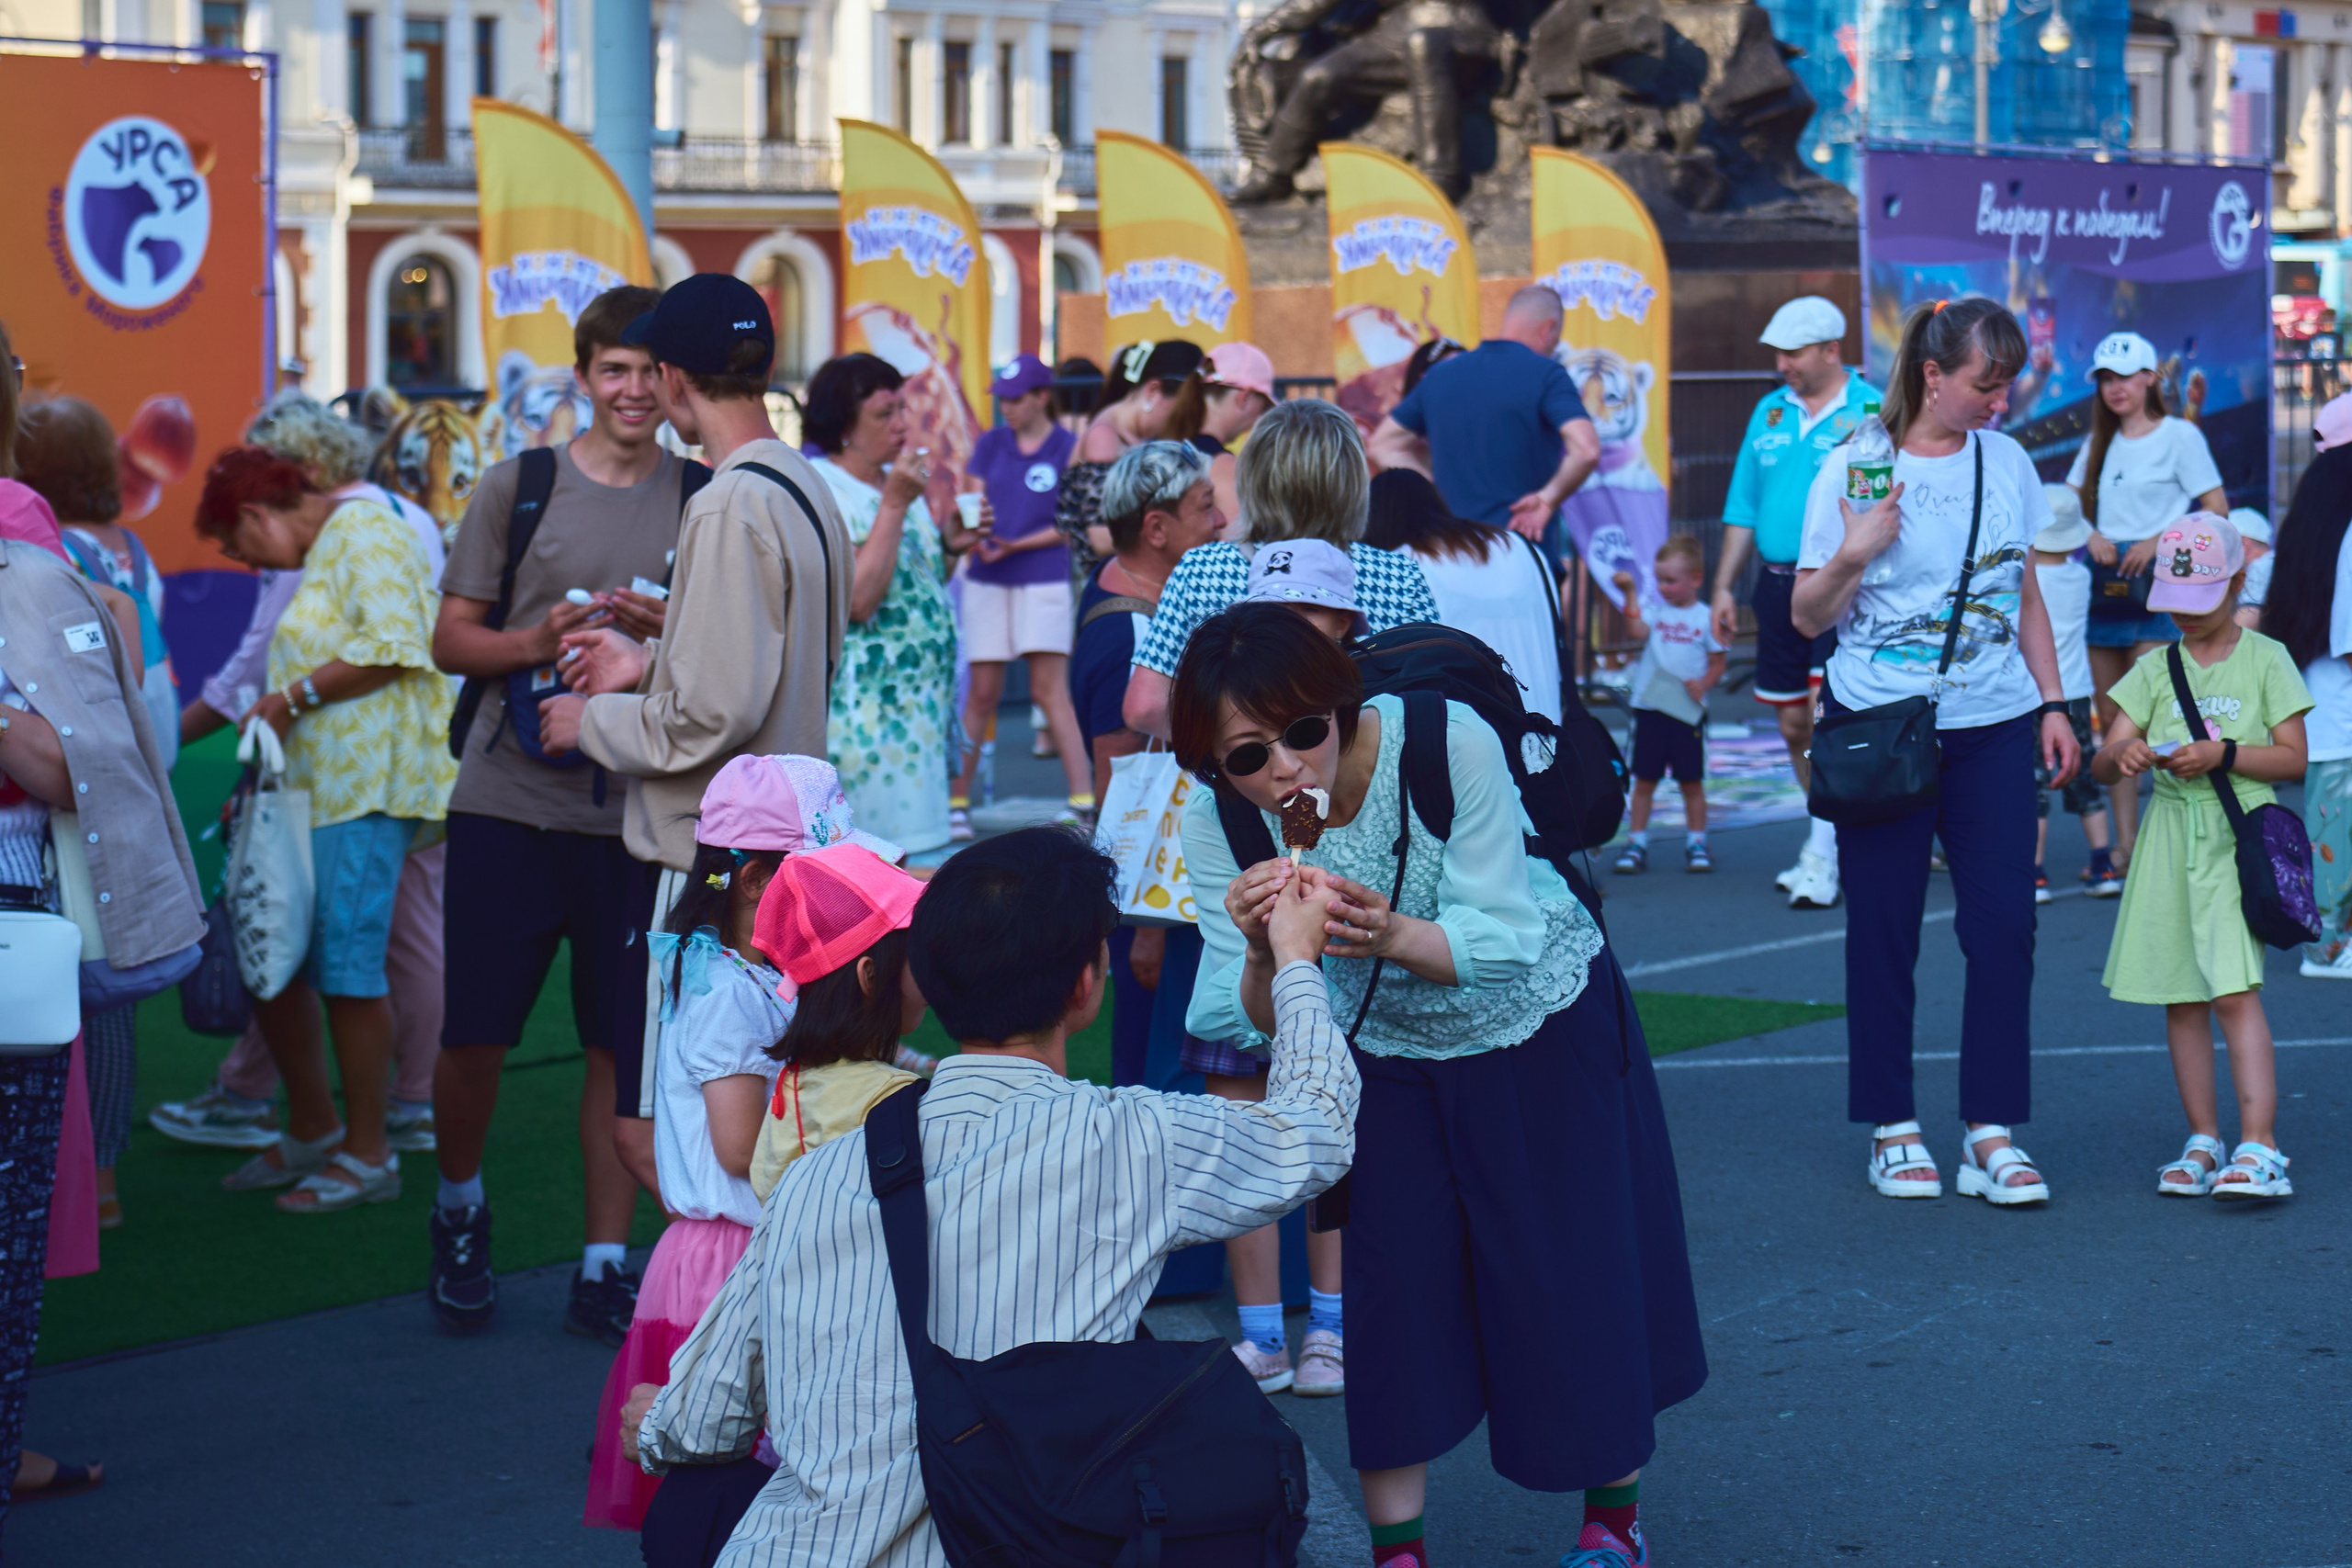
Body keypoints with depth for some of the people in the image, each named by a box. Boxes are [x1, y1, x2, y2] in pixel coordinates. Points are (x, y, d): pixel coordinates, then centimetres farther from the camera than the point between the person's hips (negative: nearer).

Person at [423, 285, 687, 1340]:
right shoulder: (517, 487, 4)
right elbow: (452, 640, 6)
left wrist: (667, 634, -11)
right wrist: (537, 642, -13)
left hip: (642, 812, 1)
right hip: (509, 804, -1)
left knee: (623, 1045, 3)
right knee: (473, 1037, 3)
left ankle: (604, 1264, 14)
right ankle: (459, 1210, 30)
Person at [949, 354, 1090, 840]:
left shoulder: (1068, 447, 0)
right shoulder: (990, 444, 11)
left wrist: (1016, 545, -13)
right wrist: (975, 537, -13)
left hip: (1044, 581, -3)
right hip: (987, 582, 3)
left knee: (1050, 691, -9)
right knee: (982, 694, 3)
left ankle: (1084, 802, -8)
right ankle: (957, 801, 10)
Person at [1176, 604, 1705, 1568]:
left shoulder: (1446, 743, -31)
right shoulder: (1215, 824, -21)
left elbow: (1505, 942, -28)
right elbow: (1255, 1022, -19)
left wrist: (1392, 934, -47)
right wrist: (1265, 954, -42)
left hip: (1543, 1031, -2)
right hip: (1383, 1054, 2)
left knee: (1572, 1272, 2)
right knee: (1388, 1287, -4)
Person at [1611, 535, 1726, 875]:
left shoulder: (1706, 617, 1)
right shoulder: (1655, 611, 4)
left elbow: (1717, 662, 5)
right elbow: (1636, 630, -16)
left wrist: (1703, 684, -12)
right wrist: (1630, 595, -23)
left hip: (1688, 711, -1)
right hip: (1650, 707, 1)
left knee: (1692, 781, 6)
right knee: (1644, 780, 5)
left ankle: (1696, 843, 17)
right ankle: (1636, 844, 11)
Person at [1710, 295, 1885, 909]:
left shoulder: (1869, 414, -6)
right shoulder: (1769, 413, 12)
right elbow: (1743, 508, 16)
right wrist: (1724, 587, 12)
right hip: (1777, 582, 6)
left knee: (1826, 712, -14)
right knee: (1794, 724, 11)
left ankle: (1822, 857, -10)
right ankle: (1831, 843, 27)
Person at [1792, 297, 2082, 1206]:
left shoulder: (2007, 463, 8)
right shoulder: (1854, 472, -4)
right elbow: (1807, 618, -1)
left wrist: (2053, 702, 13)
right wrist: (1853, 557, -18)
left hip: (1992, 724, 3)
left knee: (2004, 923, -3)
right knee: (1884, 932, 2)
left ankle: (1991, 1132, 3)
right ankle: (1893, 1129, 13)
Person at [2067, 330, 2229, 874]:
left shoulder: (2179, 435, -2)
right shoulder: (2099, 442, 17)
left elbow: (2217, 509, -6)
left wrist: (2159, 542, -16)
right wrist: (2091, 535, -3)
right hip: (2104, 585, 6)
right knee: (2112, 721, 6)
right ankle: (2124, 844, 10)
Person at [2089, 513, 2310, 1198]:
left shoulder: (2265, 660, 2)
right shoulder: (2155, 669, 10)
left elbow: (2293, 757, -2)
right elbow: (2104, 761, 4)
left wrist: (2223, 754, -16)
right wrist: (2122, 756, -19)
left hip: (2238, 836, -4)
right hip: (2171, 840, 4)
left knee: (2236, 991, -14)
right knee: (2181, 998, 6)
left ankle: (2259, 1148, -18)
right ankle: (2203, 1140, 15)